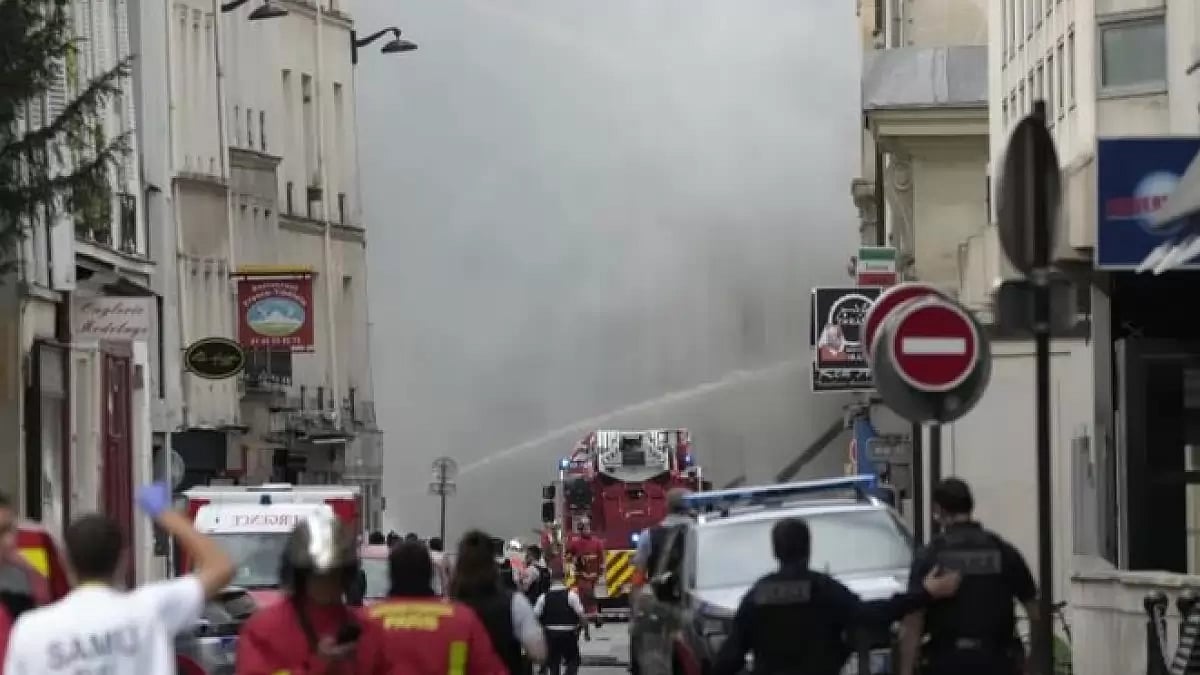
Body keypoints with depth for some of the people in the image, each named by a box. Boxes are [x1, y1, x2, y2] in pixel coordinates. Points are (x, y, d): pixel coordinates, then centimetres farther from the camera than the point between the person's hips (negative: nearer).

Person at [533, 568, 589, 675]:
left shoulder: (544, 597, 0)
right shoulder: (571, 595, -8)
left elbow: (535, 617, 1)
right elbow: (581, 615, -10)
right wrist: (586, 631, 0)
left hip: (551, 634, 3)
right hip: (568, 634, -3)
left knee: (553, 662, 13)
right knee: (573, 662, 10)